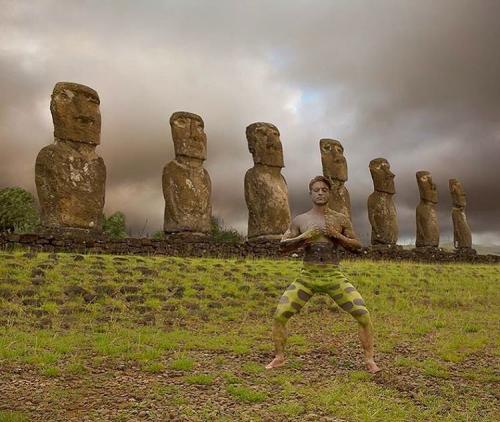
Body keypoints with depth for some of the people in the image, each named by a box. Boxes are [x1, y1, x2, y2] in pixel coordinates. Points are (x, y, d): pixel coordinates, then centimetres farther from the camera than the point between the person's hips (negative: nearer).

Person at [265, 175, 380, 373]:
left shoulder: (340, 219, 6)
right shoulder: (300, 220, 6)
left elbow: (357, 245, 8)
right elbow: (283, 244, 4)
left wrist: (338, 236, -10)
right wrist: (303, 238, -13)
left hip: (334, 276, 0)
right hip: (307, 276, 0)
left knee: (363, 314, -11)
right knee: (280, 314, -9)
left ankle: (369, 359, 7)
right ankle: (279, 357, 12)